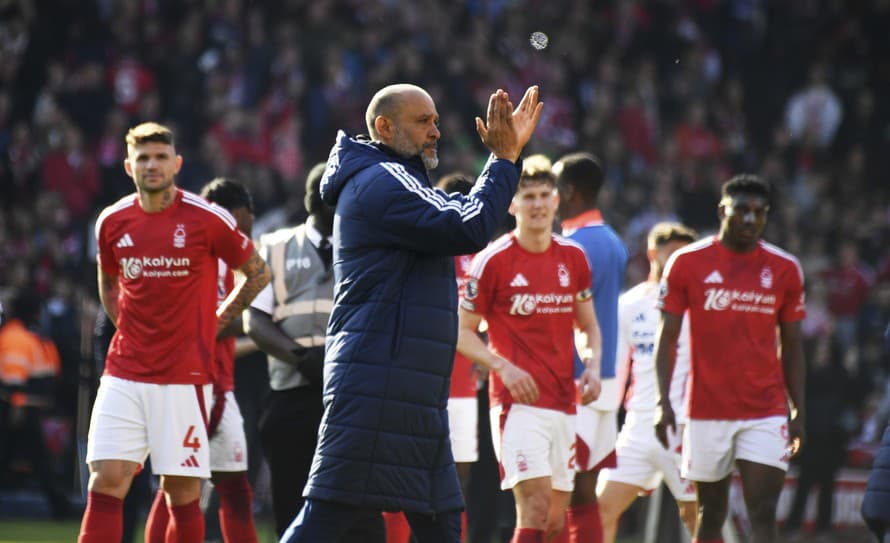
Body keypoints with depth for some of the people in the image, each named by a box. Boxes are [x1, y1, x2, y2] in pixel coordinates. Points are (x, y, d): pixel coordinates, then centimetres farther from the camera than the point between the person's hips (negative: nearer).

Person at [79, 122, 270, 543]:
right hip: (124, 376, 3)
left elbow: (258, 274, 8)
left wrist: (216, 322, 5)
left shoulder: (207, 219, -5)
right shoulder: (113, 222, 7)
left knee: (182, 492, -1)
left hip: (185, 377, -3)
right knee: (106, 483, -7)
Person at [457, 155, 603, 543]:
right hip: (518, 404, -6)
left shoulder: (573, 259, 11)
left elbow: (588, 326, 22)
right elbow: (461, 332, -1)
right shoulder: (494, 261, -5)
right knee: (536, 506, -19)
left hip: (564, 404, 6)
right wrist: (503, 367, -15)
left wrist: (592, 367, 2)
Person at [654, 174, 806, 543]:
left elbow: (791, 347, 11)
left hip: (766, 412, 1)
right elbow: (667, 338, 1)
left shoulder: (784, 269, 5)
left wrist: (798, 411, 6)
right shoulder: (688, 263, -1)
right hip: (707, 411, -1)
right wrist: (663, 402, -9)